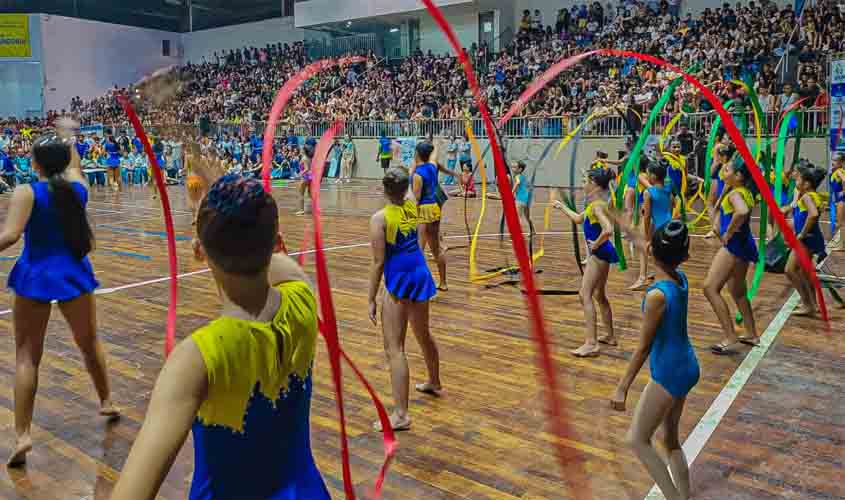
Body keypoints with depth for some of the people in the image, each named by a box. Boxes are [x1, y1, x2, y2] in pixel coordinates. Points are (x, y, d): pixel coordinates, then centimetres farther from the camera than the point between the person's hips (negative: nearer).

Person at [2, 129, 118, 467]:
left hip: (35, 277, -3)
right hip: (74, 276, 4)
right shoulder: (77, 186, 3)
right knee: (90, 343, 22)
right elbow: (74, 164, 27)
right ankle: (106, 402, 39)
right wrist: (66, 138, 41)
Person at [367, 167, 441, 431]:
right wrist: (404, 168, 41)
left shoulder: (380, 218, -15)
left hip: (399, 281, -7)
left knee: (394, 349, -5)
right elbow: (410, 188, 27)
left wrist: (372, 299, -8)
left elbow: (379, 263, -15)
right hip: (421, 274, 7)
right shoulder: (411, 204, 0)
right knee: (424, 335, 26)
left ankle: (401, 414, -7)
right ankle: (434, 383, 48)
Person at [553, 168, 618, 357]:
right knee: (599, 295, 20)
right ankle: (610, 336, 32)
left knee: (585, 295, -11)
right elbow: (578, 219, 27)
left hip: (599, 253, -11)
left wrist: (596, 244, -21)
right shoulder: (595, 204, 11)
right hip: (601, 254, 11)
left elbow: (608, 230, -35)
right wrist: (562, 207, 34)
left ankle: (591, 344, -13)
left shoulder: (597, 206, -20)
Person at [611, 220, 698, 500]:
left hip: (669, 374, -8)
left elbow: (643, 347, -21)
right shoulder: (681, 279, -4)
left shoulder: (657, 295, -26)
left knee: (637, 439, 6)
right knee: (671, 440, 20)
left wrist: (622, 388, -14)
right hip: (687, 367, 8)